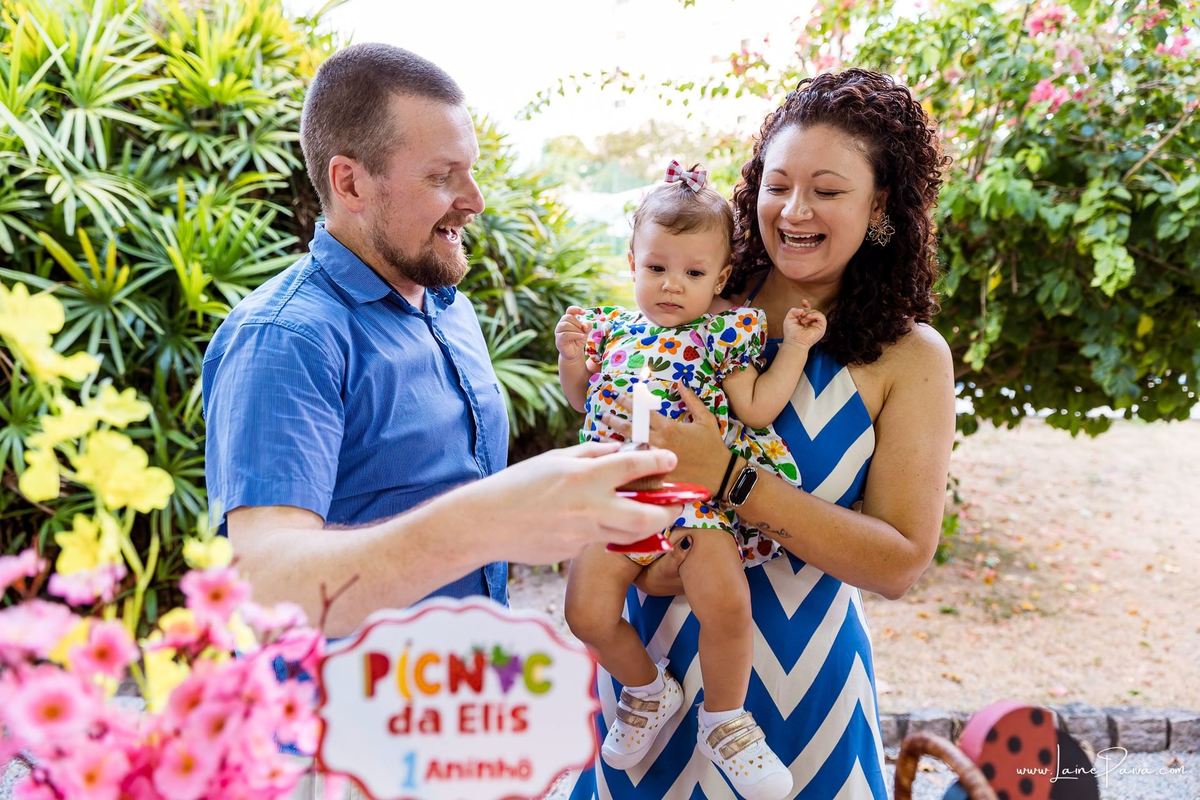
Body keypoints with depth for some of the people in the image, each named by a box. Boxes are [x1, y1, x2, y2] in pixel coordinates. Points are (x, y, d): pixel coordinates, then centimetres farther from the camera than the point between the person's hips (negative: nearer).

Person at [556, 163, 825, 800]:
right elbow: (584, 402, 25)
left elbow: (756, 409, -3)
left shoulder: (727, 332, 6)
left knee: (724, 599, -26)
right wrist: (571, 358, 7)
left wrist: (794, 347, -4)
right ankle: (648, 690, 21)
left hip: (700, 492, -3)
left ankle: (723, 720, 2)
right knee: (587, 611, -12)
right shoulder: (613, 329, 15)